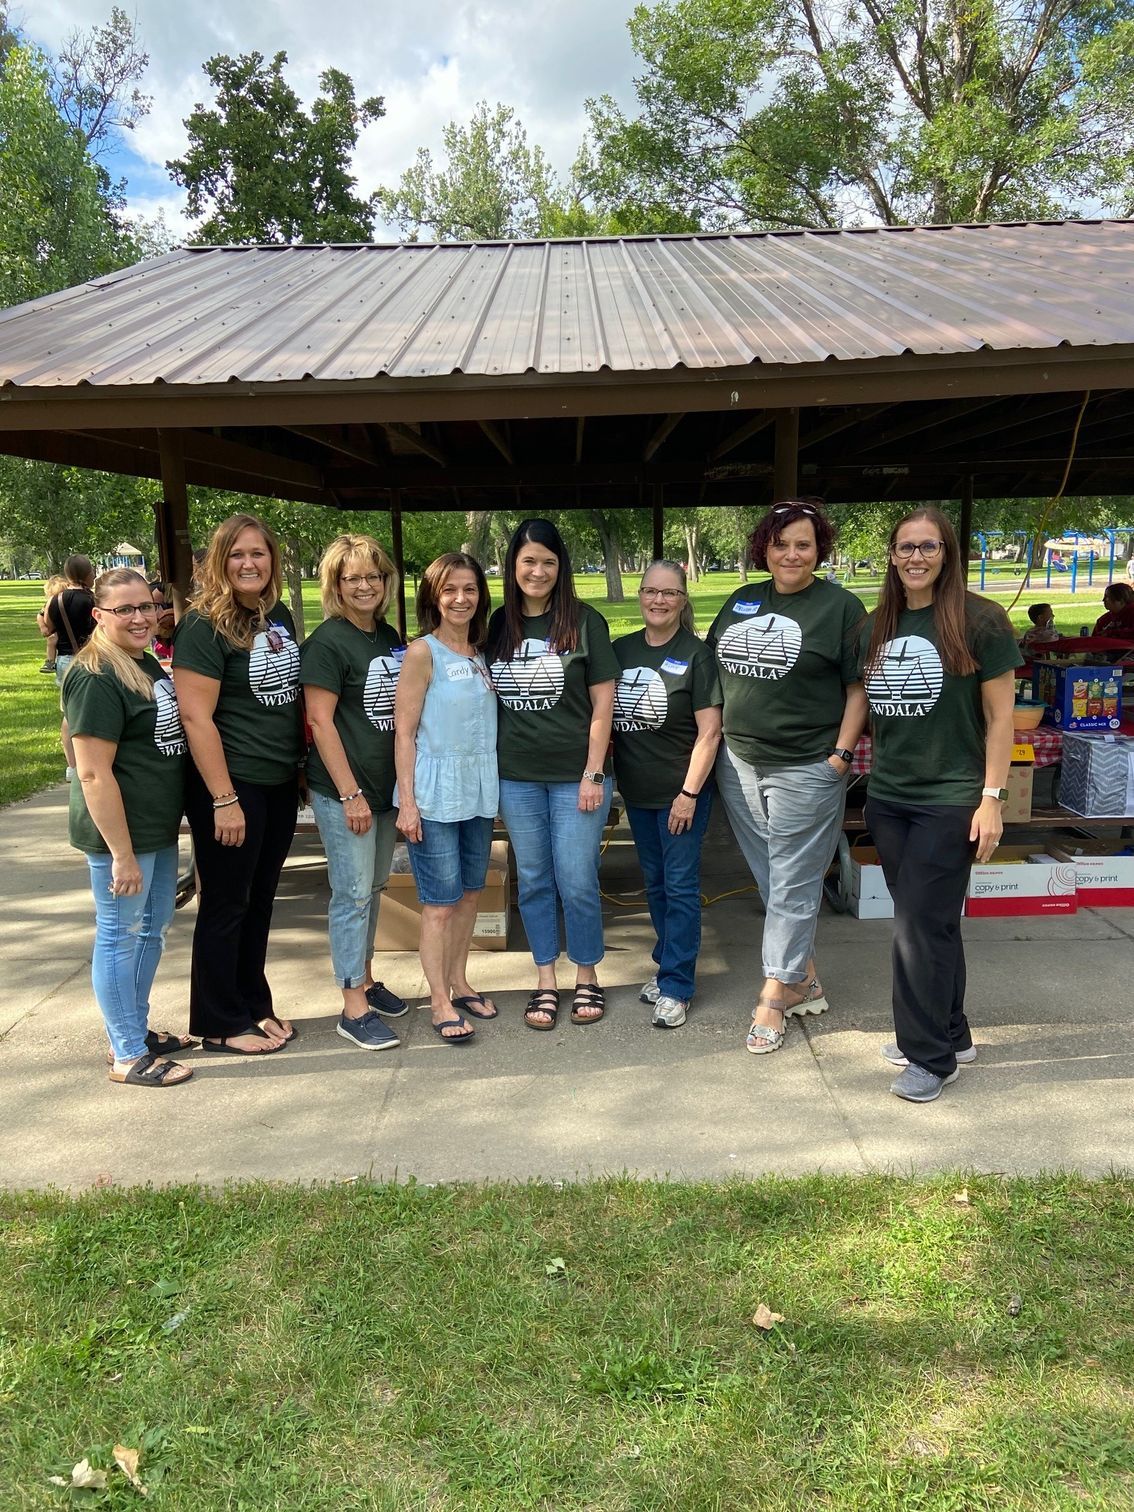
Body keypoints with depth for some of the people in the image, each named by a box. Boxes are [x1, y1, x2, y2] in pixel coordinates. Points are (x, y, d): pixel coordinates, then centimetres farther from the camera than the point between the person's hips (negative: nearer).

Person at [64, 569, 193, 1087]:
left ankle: (136, 1030, 35)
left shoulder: (147, 664, 11)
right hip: (121, 833, -9)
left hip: (159, 829, 9)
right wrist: (121, 853, -22)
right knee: (120, 936, 3)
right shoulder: (95, 679, -18)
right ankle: (128, 1056, 16)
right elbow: (93, 773, -22)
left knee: (151, 930, 19)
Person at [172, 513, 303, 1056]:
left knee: (260, 900, 17)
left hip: (281, 784, 7)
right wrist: (224, 800, -20)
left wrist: (302, 765, 14)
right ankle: (219, 1023, 21)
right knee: (226, 905, 5)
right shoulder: (204, 627, -14)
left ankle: (254, 1005, 32)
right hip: (232, 786, -7)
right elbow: (195, 717, -18)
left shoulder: (280, 616, 7)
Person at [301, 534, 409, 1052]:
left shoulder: (390, 637, 10)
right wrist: (351, 793, -17)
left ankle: (367, 979, 33)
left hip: (385, 785, 7)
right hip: (342, 790, -7)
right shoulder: (327, 642, -12)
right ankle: (354, 1008, 8)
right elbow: (320, 721, -15)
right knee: (353, 892, -2)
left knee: (373, 887, 17)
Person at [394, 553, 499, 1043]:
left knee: (469, 893, 14)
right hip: (435, 794, -6)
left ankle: (459, 982, 29)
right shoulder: (423, 652, -8)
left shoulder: (480, 653, 9)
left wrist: (497, 785, 9)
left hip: (480, 791, 6)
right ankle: (440, 1001, 12)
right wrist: (407, 800, -14)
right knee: (440, 901, 0)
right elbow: (404, 731, -9)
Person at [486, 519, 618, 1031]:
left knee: (577, 883, 2)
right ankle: (545, 981, 25)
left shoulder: (584, 621, -4)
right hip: (517, 777, 4)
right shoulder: (499, 625, 6)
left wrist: (593, 774, -10)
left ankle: (587, 976, 23)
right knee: (532, 882, 11)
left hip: (575, 776, -3)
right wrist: (490, 767, 6)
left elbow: (603, 703, -5)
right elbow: (490, 698, 13)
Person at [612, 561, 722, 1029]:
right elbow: (606, 716, 12)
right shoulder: (621, 650, 5)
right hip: (637, 791, 6)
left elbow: (709, 732, -12)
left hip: (681, 791, -5)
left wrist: (689, 792, -16)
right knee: (654, 881, 16)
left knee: (680, 885, 0)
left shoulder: (695, 655, -10)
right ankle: (668, 963, 32)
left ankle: (676, 986, 10)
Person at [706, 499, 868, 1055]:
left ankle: (774, 996, 12)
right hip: (738, 763, 6)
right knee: (769, 878, 14)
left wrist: (841, 754, -11)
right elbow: (711, 668, 17)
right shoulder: (741, 602, 11)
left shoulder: (840, 606, -4)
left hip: (805, 769, -6)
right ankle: (804, 979, 30)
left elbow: (859, 687, -5)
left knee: (792, 885, 1)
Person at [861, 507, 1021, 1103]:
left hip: (950, 800, -5)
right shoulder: (877, 627, 7)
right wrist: (862, 767, 10)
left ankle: (930, 1055, 11)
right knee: (930, 923, 15)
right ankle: (950, 1034, 30)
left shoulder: (980, 620, -8)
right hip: (887, 800, 5)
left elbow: (1000, 717, -7)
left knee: (921, 925, -4)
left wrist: (992, 798, -11)